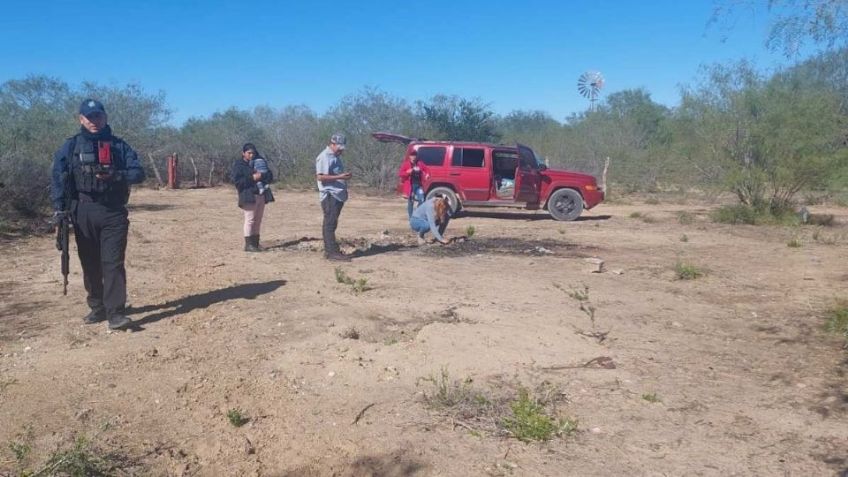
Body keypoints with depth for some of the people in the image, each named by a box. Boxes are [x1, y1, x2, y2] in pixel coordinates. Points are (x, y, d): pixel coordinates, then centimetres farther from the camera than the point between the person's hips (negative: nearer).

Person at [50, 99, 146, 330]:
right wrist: (59, 209, -7)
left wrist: (115, 175, -19)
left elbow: (138, 172, -1)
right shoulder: (70, 147, 6)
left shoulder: (119, 145, 6)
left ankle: (116, 314, -10)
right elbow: (58, 177, 3)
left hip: (113, 213, -1)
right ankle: (97, 308, 23)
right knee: (90, 264, 10)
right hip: (83, 213, 2)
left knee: (113, 263, -8)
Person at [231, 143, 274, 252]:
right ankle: (248, 244, -7)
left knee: (258, 220, 8)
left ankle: (255, 243, 14)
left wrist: (262, 176, -10)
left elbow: (270, 176, 11)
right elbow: (236, 181, -11)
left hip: (261, 195, 6)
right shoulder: (238, 165, 1)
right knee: (250, 219, -10)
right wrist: (252, 178, -17)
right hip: (249, 196, -6)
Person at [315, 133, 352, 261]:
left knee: (331, 223, 12)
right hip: (330, 195, -10)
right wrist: (340, 177, -22)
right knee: (330, 223, -9)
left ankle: (329, 250, 16)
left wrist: (345, 176, 12)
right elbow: (320, 176, -20)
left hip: (338, 195, 10)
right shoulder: (324, 157, -11)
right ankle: (333, 252, -10)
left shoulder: (335, 157, 19)